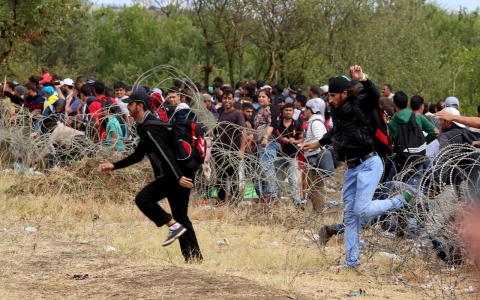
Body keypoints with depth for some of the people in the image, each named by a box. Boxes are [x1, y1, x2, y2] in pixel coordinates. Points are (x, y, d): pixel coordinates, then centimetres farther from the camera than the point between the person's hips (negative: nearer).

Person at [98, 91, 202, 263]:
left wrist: (178, 177, -32)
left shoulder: (149, 128, -13)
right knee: (181, 217, 10)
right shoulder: (146, 126, 19)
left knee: (143, 198, -14)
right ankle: (194, 259, 9)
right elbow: (138, 155, 29)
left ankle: (173, 226, -12)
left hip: (175, 175, -10)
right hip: (180, 175, 10)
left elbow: (165, 153, -24)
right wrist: (114, 166, 26)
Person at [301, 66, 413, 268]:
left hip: (368, 164, -8)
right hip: (351, 167, 8)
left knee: (362, 210, -17)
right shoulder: (338, 111, 9)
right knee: (349, 214, 9)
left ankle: (404, 199, 3)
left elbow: (375, 95, -35)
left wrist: (363, 80, -51)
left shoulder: (359, 105, -13)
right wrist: (318, 144, 39)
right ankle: (352, 260, 16)